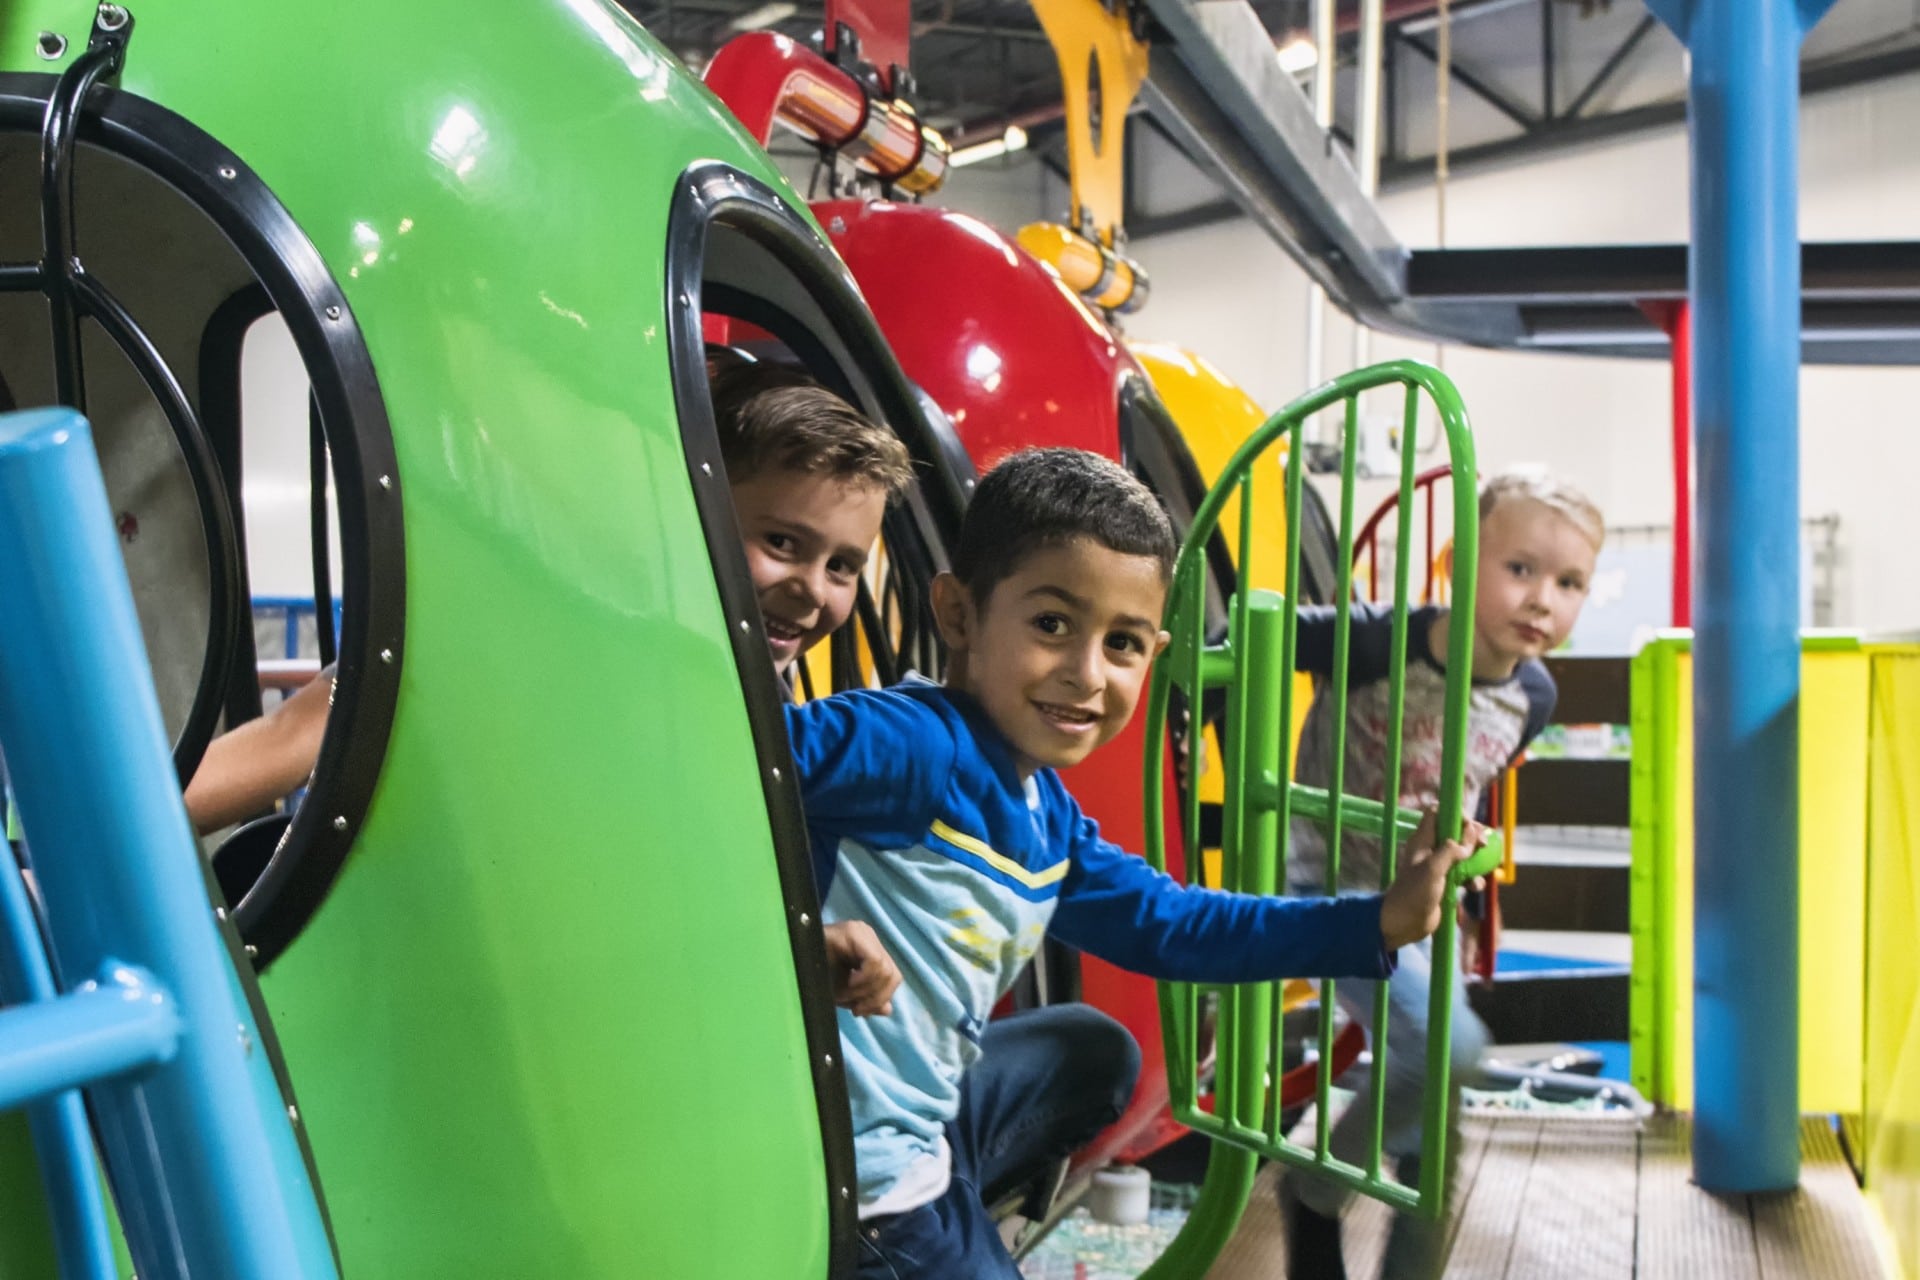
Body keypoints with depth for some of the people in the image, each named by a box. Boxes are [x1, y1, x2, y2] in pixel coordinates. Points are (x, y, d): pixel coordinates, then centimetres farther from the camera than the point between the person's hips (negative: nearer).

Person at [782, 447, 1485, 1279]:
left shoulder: (1046, 819, 6)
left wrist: (1379, 923, 14)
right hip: (866, 1173, -8)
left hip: (939, 1109, 9)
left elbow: (1168, 924, 16)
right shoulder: (920, 749, -22)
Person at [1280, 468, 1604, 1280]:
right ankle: (1316, 1193, -1)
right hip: (1333, 889, -7)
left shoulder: (1532, 696, -2)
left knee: (1433, 1134, 9)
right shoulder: (1378, 642, -22)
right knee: (1446, 1044, -27)